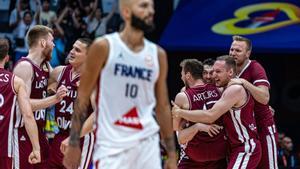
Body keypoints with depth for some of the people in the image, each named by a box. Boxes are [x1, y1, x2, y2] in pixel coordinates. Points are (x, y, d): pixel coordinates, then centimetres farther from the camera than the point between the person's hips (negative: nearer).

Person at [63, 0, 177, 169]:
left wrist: (172, 154, 10)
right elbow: (82, 99, -2)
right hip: (112, 145, -4)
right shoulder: (104, 47, -4)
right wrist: (74, 145, -6)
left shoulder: (158, 55, 8)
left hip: (147, 143, 4)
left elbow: (163, 106, 13)